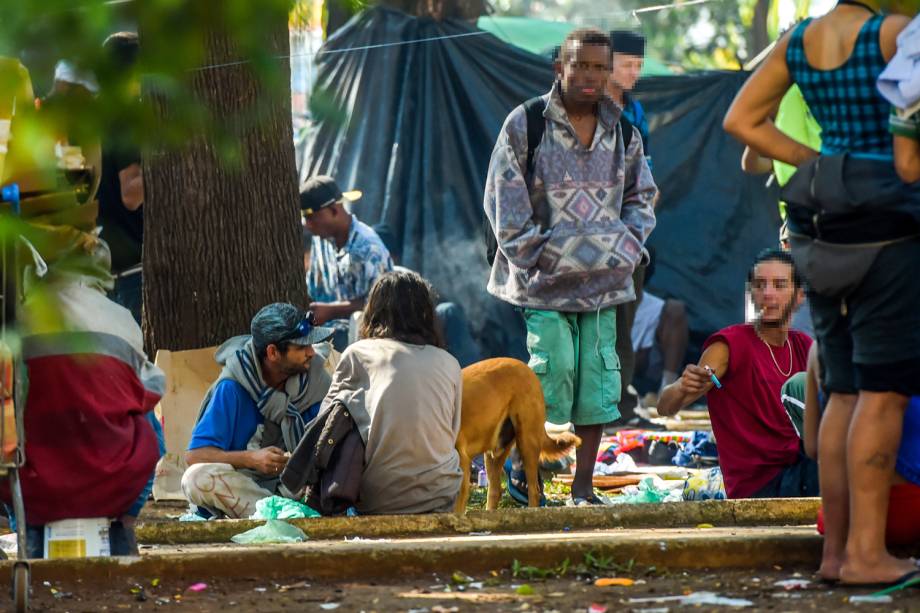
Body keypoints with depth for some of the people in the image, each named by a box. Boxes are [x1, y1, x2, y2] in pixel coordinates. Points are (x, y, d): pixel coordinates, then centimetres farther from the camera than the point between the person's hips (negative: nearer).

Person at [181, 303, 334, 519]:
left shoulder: (313, 377, -1)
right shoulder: (231, 388, -12)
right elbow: (194, 455, -15)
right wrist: (251, 459, -29)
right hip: (241, 485, -3)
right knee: (197, 477, -34)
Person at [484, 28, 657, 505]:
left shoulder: (622, 131, 8)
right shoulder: (525, 125, -5)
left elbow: (641, 196, 19)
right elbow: (505, 204, -4)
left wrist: (627, 245, 2)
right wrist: (535, 261, -8)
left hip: (603, 281, 4)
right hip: (545, 281, -4)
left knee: (598, 377, 1)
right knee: (555, 367, -12)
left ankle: (583, 487, 9)